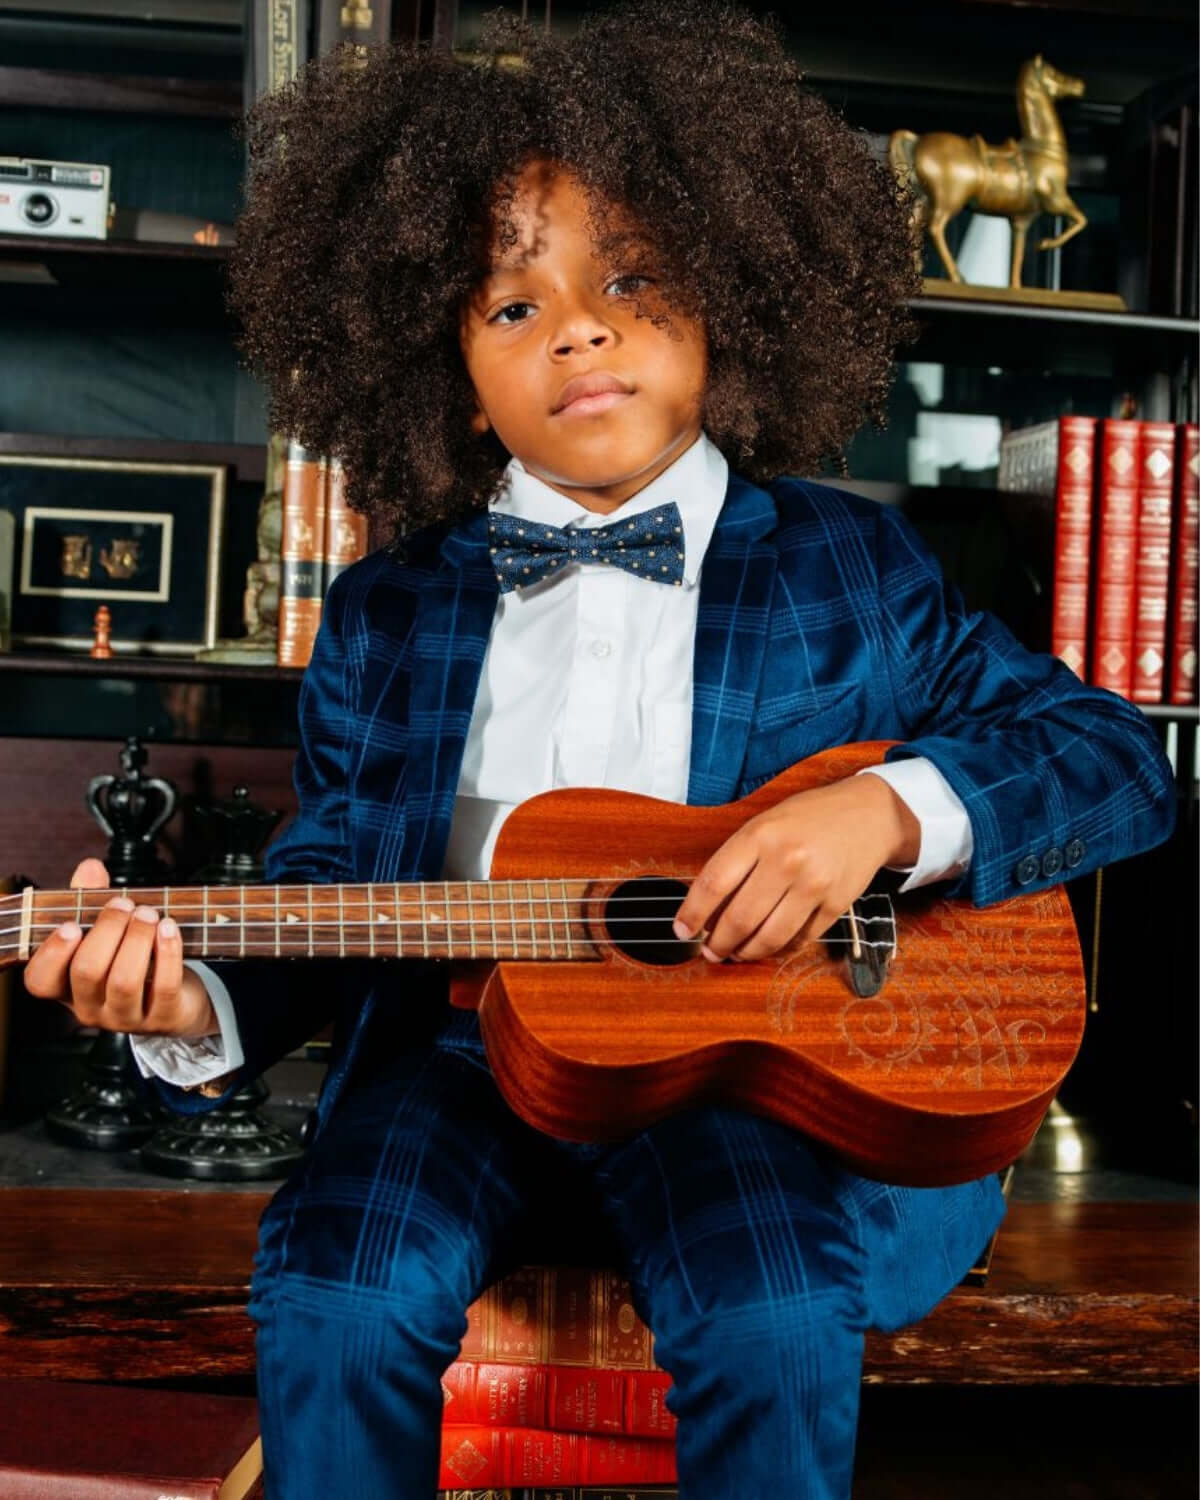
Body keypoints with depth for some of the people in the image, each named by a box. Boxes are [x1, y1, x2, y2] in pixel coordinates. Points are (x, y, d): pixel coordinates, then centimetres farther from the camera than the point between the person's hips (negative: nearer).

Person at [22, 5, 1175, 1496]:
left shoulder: (851, 568, 1)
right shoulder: (385, 613, 8)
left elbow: (1118, 759, 0)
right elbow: (331, 879, 10)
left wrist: (888, 806, -19)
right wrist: (202, 1013, -12)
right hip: (461, 1046, 2)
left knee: (774, 1326, -26)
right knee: (334, 1305, -22)